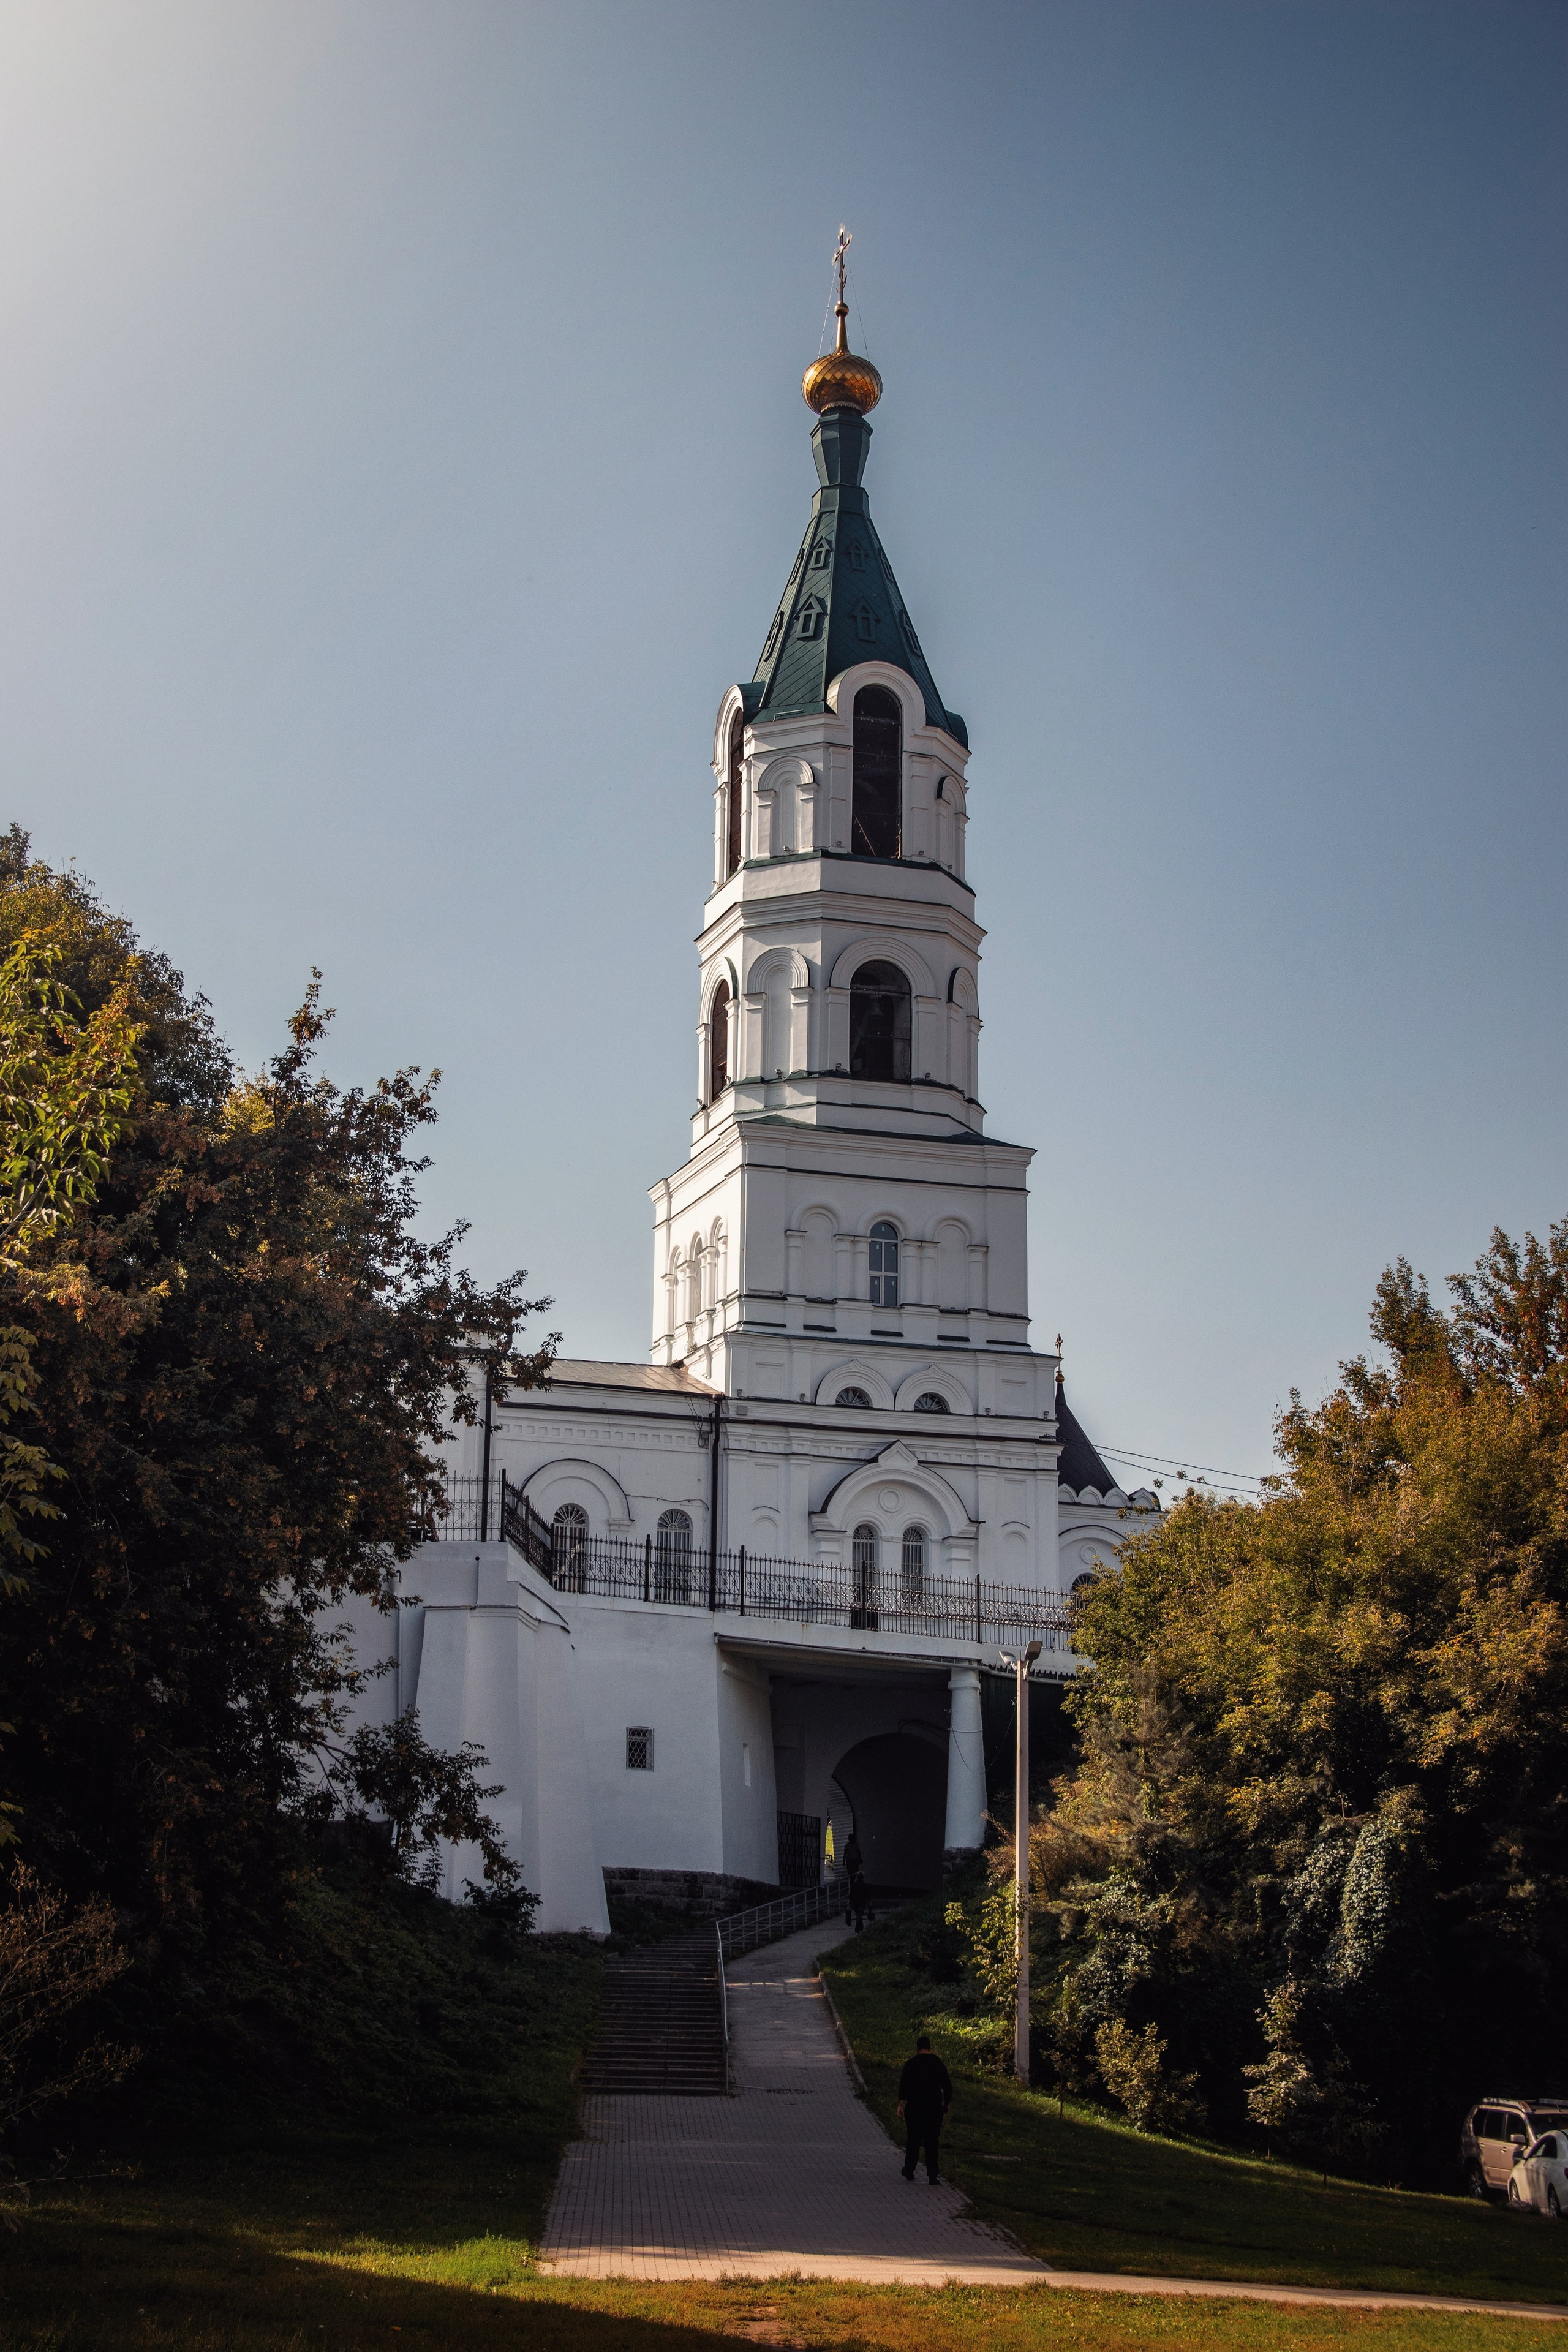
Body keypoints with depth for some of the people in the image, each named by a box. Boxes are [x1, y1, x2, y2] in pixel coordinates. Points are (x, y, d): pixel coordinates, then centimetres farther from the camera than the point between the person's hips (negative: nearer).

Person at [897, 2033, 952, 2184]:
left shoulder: (912, 2063, -2)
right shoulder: (938, 2063, 5)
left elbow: (904, 2085, -9)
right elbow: (947, 2085, 9)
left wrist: (901, 2104, -8)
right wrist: (947, 2103, 20)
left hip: (915, 2106, -2)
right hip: (935, 2107, 2)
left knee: (913, 2139, 12)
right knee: (932, 2141, 4)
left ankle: (909, 2172, 21)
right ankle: (932, 2176, -3)